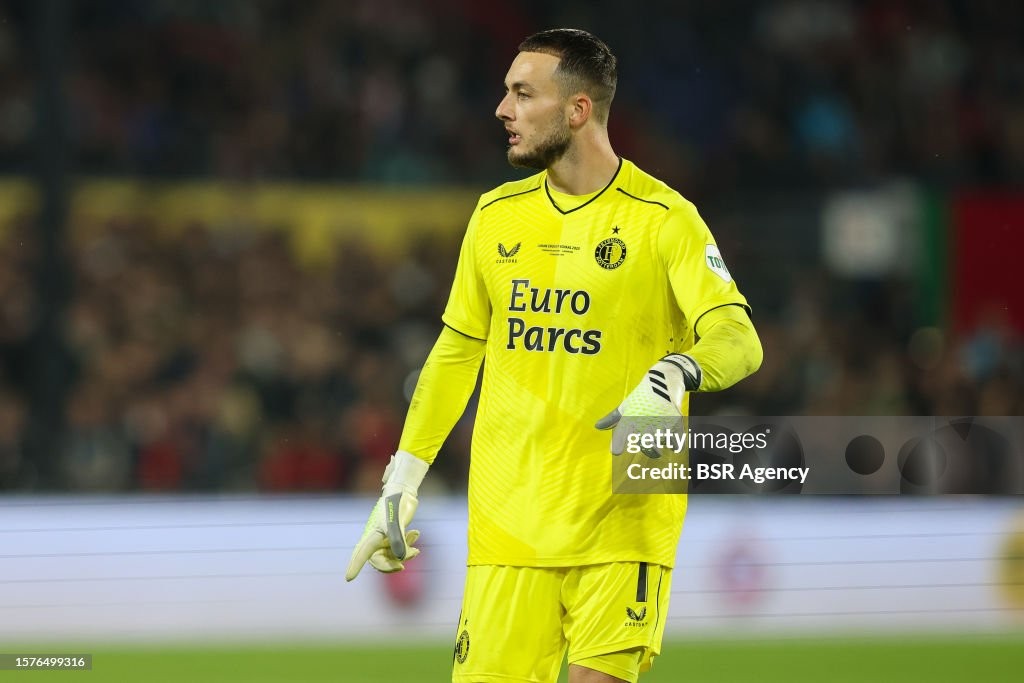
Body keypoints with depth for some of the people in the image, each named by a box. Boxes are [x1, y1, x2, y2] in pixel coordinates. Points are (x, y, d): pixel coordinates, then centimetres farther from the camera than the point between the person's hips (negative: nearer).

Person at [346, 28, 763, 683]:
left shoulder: (662, 218, -5)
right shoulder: (497, 215, 11)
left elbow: (738, 339, -14)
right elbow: (456, 351, 20)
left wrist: (671, 378, -36)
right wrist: (402, 481, 17)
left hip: (622, 518, -4)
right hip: (508, 522, 4)